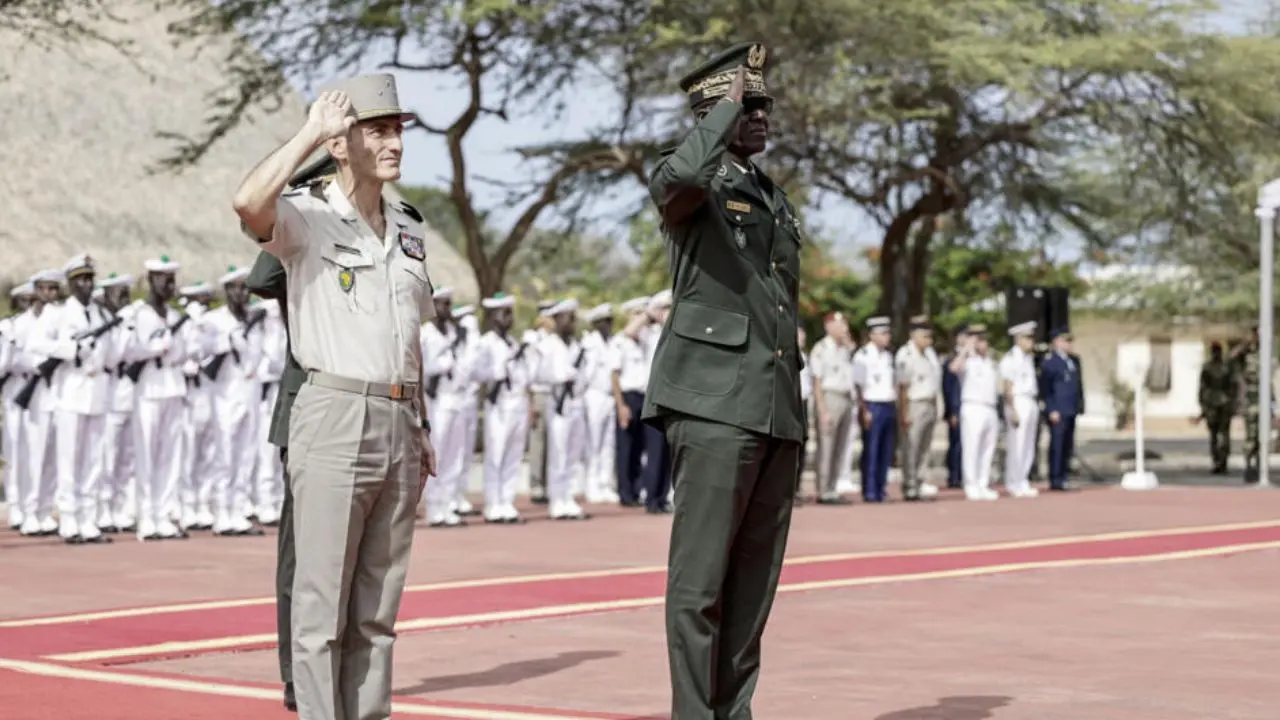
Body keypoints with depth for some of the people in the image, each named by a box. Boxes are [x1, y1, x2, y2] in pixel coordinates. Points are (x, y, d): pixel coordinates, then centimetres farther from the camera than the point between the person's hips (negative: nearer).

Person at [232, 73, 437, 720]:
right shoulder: (307, 217, -4)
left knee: (377, 606, 10)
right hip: (334, 419, -7)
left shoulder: (407, 227, 16)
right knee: (322, 602, -5)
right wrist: (311, 133, -18)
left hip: (398, 424, 7)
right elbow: (249, 203, -28)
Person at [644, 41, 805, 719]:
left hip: (777, 409, 7)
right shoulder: (691, 185, -1)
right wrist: (729, 102, -15)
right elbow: (679, 176, -29)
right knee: (701, 578, -7)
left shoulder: (777, 200, 22)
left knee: (754, 580, 7)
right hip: (715, 403, -7)